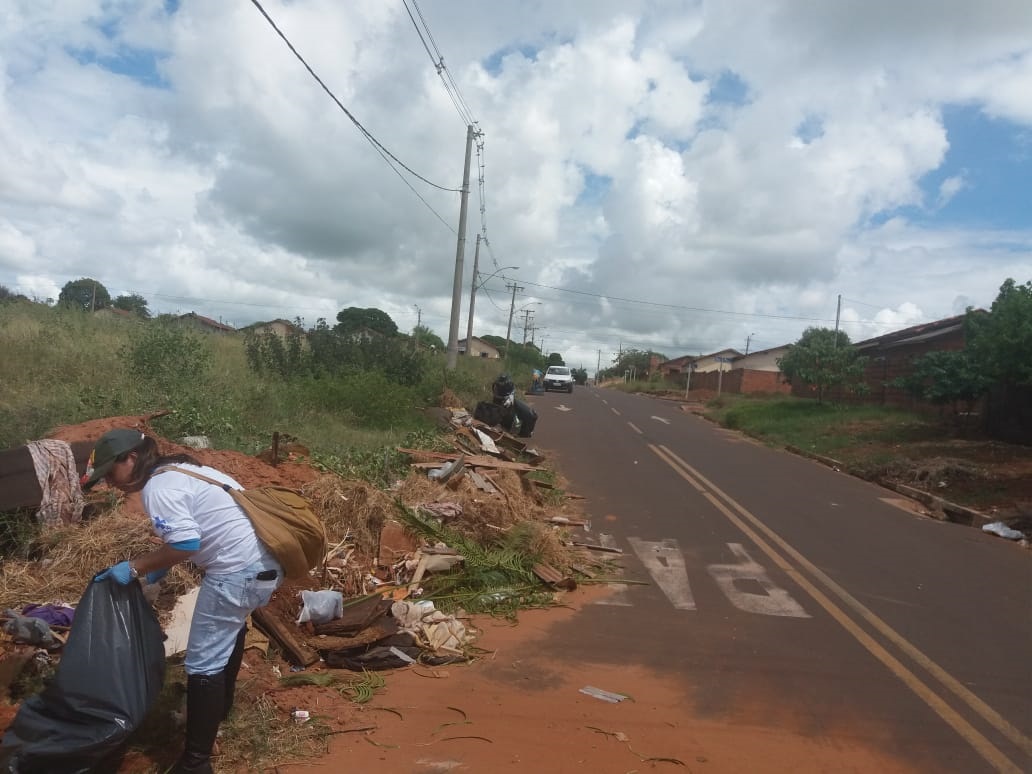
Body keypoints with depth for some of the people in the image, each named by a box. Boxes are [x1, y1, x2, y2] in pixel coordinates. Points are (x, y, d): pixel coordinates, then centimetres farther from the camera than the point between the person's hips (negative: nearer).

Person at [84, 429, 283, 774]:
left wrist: (135, 567, -10)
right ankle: (221, 703, 56)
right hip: (264, 561, 11)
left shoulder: (158, 488, -13)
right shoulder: (177, 470, 17)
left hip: (239, 570, -11)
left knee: (203, 663, -2)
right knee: (229, 627, 34)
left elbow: (186, 544, -21)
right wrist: (158, 566, 16)